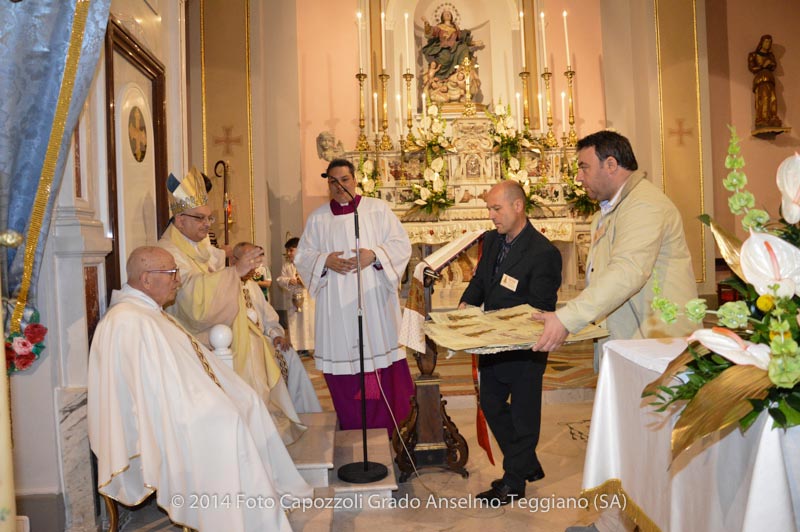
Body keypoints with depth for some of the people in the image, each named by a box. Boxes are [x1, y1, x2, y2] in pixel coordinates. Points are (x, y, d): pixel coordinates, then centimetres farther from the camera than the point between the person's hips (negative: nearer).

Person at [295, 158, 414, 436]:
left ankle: (385, 428, 12)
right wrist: (325, 261, -9)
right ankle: (353, 432, 13)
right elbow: (302, 255, 10)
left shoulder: (377, 209, 6)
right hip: (336, 306, 2)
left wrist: (374, 255, -15)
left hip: (374, 301, -1)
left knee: (380, 361, -2)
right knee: (342, 361, 1)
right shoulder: (317, 218, 11)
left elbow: (401, 244, 1)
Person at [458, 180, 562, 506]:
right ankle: (528, 465, 36)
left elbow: (540, 309, -20)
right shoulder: (492, 240, 4)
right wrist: (467, 303, -6)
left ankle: (514, 482, 25)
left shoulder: (543, 252, -20)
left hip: (524, 347, -8)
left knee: (523, 414, 8)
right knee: (491, 404, 17)